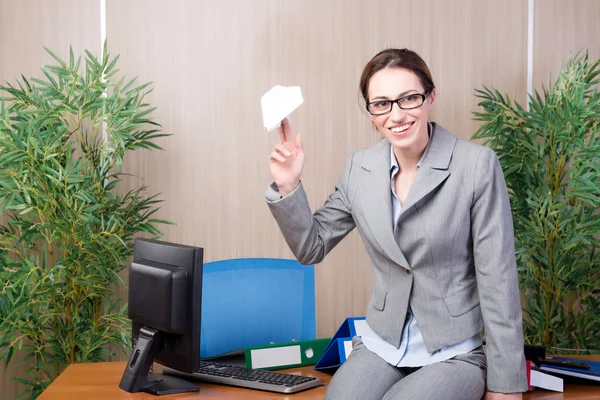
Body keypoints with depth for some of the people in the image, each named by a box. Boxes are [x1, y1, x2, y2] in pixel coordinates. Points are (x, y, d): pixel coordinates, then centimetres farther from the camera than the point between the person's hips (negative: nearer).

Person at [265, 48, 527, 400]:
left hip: (454, 354, -3)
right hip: (381, 348, 3)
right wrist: (288, 186, -8)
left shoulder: (477, 165, -11)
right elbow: (312, 248, 8)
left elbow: (497, 280, -10)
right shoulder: (360, 167, 1)